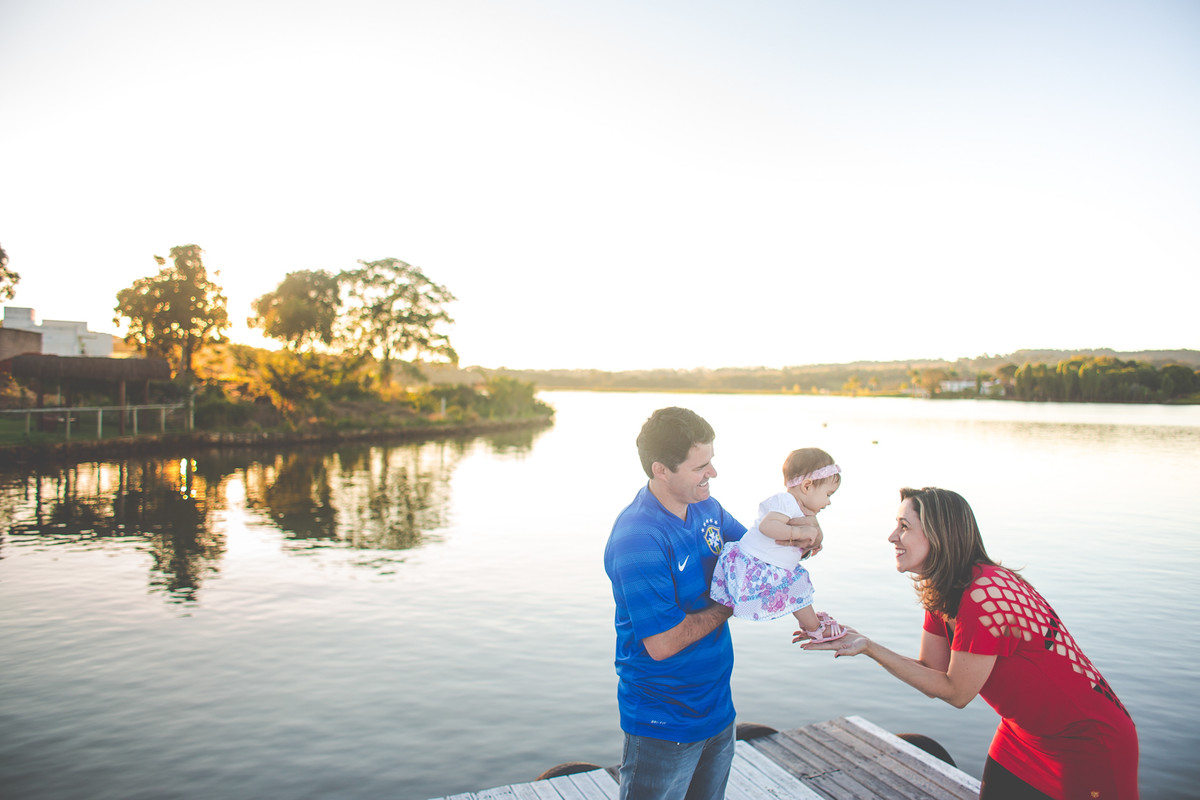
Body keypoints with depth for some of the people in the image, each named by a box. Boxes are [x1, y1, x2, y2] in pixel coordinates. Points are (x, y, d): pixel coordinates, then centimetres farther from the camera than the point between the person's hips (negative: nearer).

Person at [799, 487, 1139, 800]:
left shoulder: (984, 595, -31)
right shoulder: (940, 593, -3)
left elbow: (955, 692, -21)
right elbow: (932, 674, 0)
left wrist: (870, 649, -23)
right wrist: (863, 643, -11)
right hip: (1023, 734, 8)